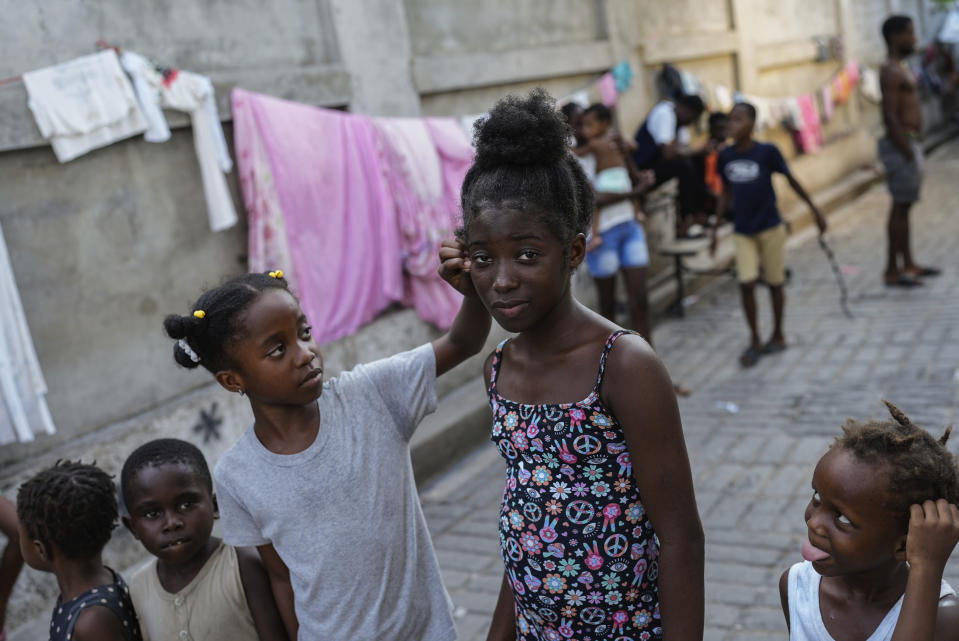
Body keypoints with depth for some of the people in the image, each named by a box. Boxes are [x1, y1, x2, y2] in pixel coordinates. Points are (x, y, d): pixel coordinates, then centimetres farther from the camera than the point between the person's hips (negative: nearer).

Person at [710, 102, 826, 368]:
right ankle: (754, 341, 6)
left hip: (770, 228, -2)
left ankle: (778, 336, 25)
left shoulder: (767, 152, -11)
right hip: (742, 231, 3)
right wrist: (715, 228, 10)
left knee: (774, 283, 8)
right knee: (746, 283, -6)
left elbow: (791, 180, -1)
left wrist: (814, 209, 2)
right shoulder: (725, 156, -1)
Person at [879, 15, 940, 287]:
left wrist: (912, 148, 18)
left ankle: (908, 264, 21)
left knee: (904, 206, 13)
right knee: (900, 207, -7)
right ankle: (893, 271, -2)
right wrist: (907, 153, -21)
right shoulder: (891, 71, -15)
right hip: (901, 144, -10)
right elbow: (890, 116, -21)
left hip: (909, 143, 10)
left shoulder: (901, 68, 17)